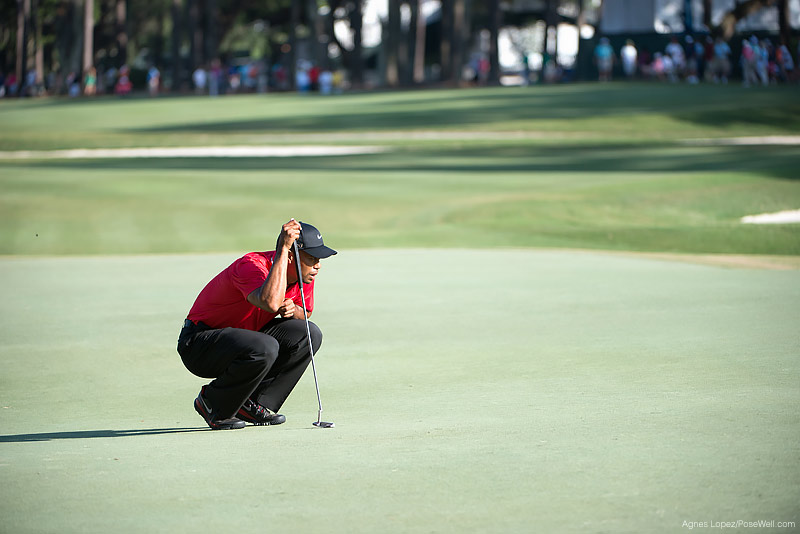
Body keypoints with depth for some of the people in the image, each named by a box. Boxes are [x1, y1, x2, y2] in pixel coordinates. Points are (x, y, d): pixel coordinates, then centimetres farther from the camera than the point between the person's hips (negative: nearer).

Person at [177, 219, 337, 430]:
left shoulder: (304, 276, -4)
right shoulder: (251, 265, -28)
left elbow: (305, 313, 16)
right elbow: (271, 302, -50)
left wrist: (294, 310, -10)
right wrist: (282, 249, -44)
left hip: (244, 337, 9)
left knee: (309, 334, -6)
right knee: (265, 348, -35)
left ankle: (253, 405, 0)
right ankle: (212, 404, -9)